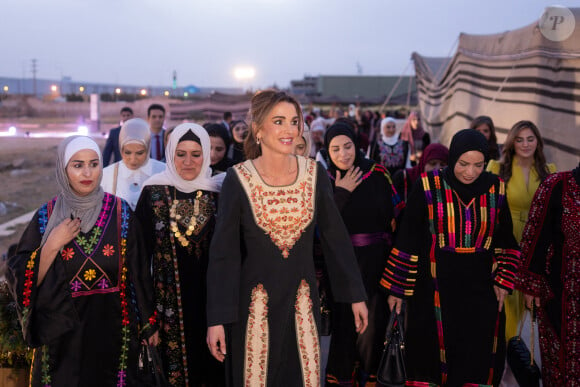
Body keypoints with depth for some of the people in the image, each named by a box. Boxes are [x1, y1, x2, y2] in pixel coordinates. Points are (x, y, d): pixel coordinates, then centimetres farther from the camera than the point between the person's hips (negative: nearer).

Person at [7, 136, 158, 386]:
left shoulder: (120, 212, -5)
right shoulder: (47, 216, -4)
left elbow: (138, 271, 0)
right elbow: (24, 280, -4)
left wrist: (149, 323, 4)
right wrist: (52, 245, -17)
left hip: (112, 327, 0)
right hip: (62, 330, 0)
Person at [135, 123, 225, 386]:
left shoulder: (217, 192, 0)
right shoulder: (154, 193, -2)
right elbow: (141, 247, -1)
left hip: (209, 296, 1)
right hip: (170, 301, -1)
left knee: (210, 365, 6)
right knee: (173, 364, 5)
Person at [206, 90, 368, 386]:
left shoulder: (314, 174, -3)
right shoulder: (238, 180, -11)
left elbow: (336, 237, 3)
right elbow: (223, 252, -9)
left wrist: (356, 295, 5)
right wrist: (217, 319, -10)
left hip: (302, 299, 2)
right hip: (254, 304, -2)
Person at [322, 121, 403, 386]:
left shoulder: (377, 174, -1)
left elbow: (394, 215, 0)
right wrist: (340, 193, -15)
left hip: (376, 262, 0)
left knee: (372, 324, 1)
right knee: (345, 324, 5)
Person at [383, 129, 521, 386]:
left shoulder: (495, 189, 2)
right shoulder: (428, 188, -8)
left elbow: (505, 240, 11)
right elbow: (407, 239, -5)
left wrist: (504, 280, 4)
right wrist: (396, 288, -3)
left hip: (480, 288, 3)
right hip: (435, 288, -2)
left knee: (477, 356, 6)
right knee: (433, 352, 4)